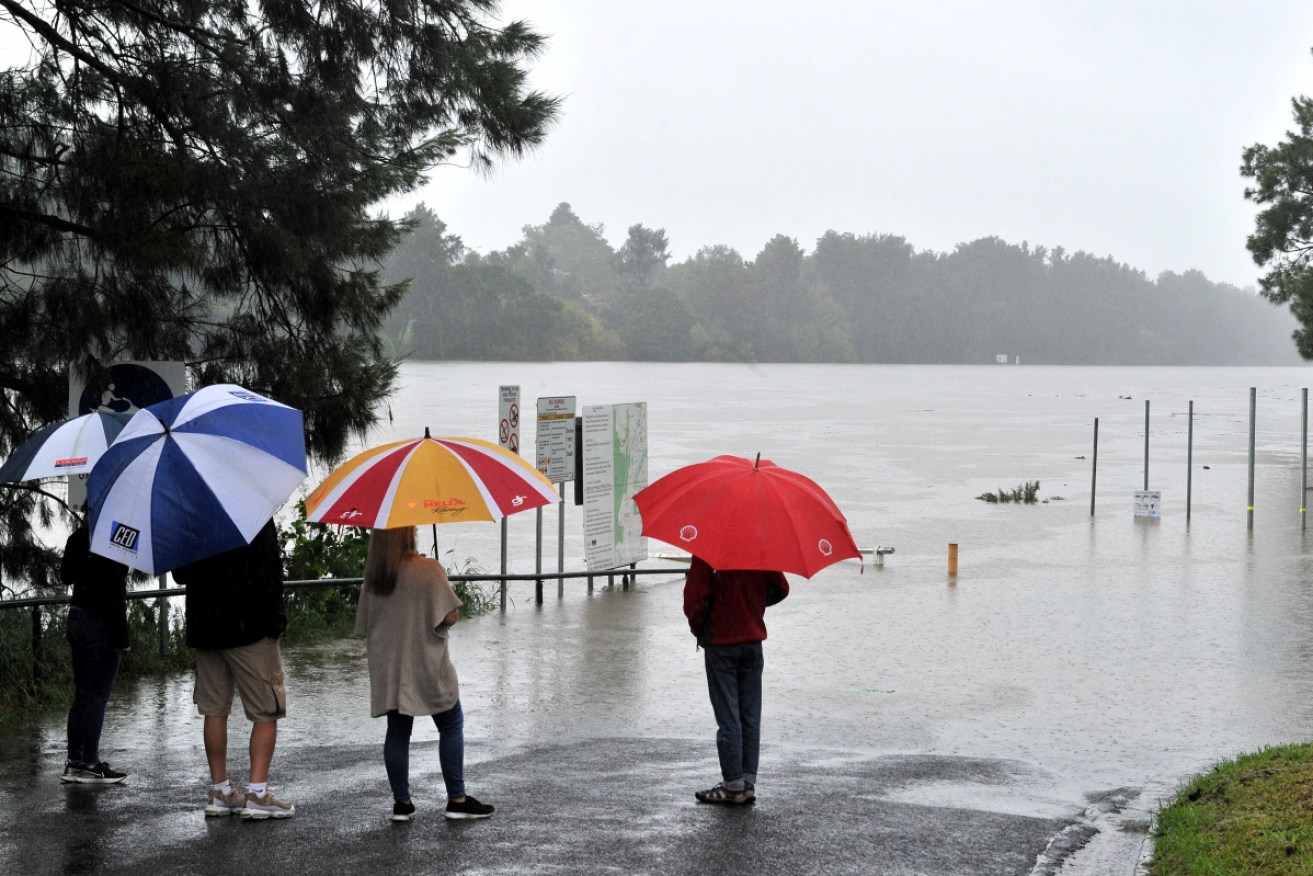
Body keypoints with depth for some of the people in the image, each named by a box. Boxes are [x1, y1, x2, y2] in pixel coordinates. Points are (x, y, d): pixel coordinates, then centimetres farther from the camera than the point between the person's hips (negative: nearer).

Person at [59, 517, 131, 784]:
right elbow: (115, 591, -18)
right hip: (101, 622, -8)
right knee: (98, 695, -3)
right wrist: (121, 636, -16)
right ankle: (90, 764, -1)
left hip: (76, 619, 8)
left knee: (82, 694, 13)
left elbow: (66, 576, 18)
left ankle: (74, 762, 16)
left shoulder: (77, 538, 8)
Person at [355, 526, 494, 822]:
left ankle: (401, 802, 12)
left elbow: (364, 626, 9)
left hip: (387, 670, 5)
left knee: (397, 731, 10)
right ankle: (457, 799, 6)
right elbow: (450, 616, -17)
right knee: (451, 726, 8)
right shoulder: (428, 570, -14)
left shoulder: (373, 577, 3)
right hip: (426, 666, -4)